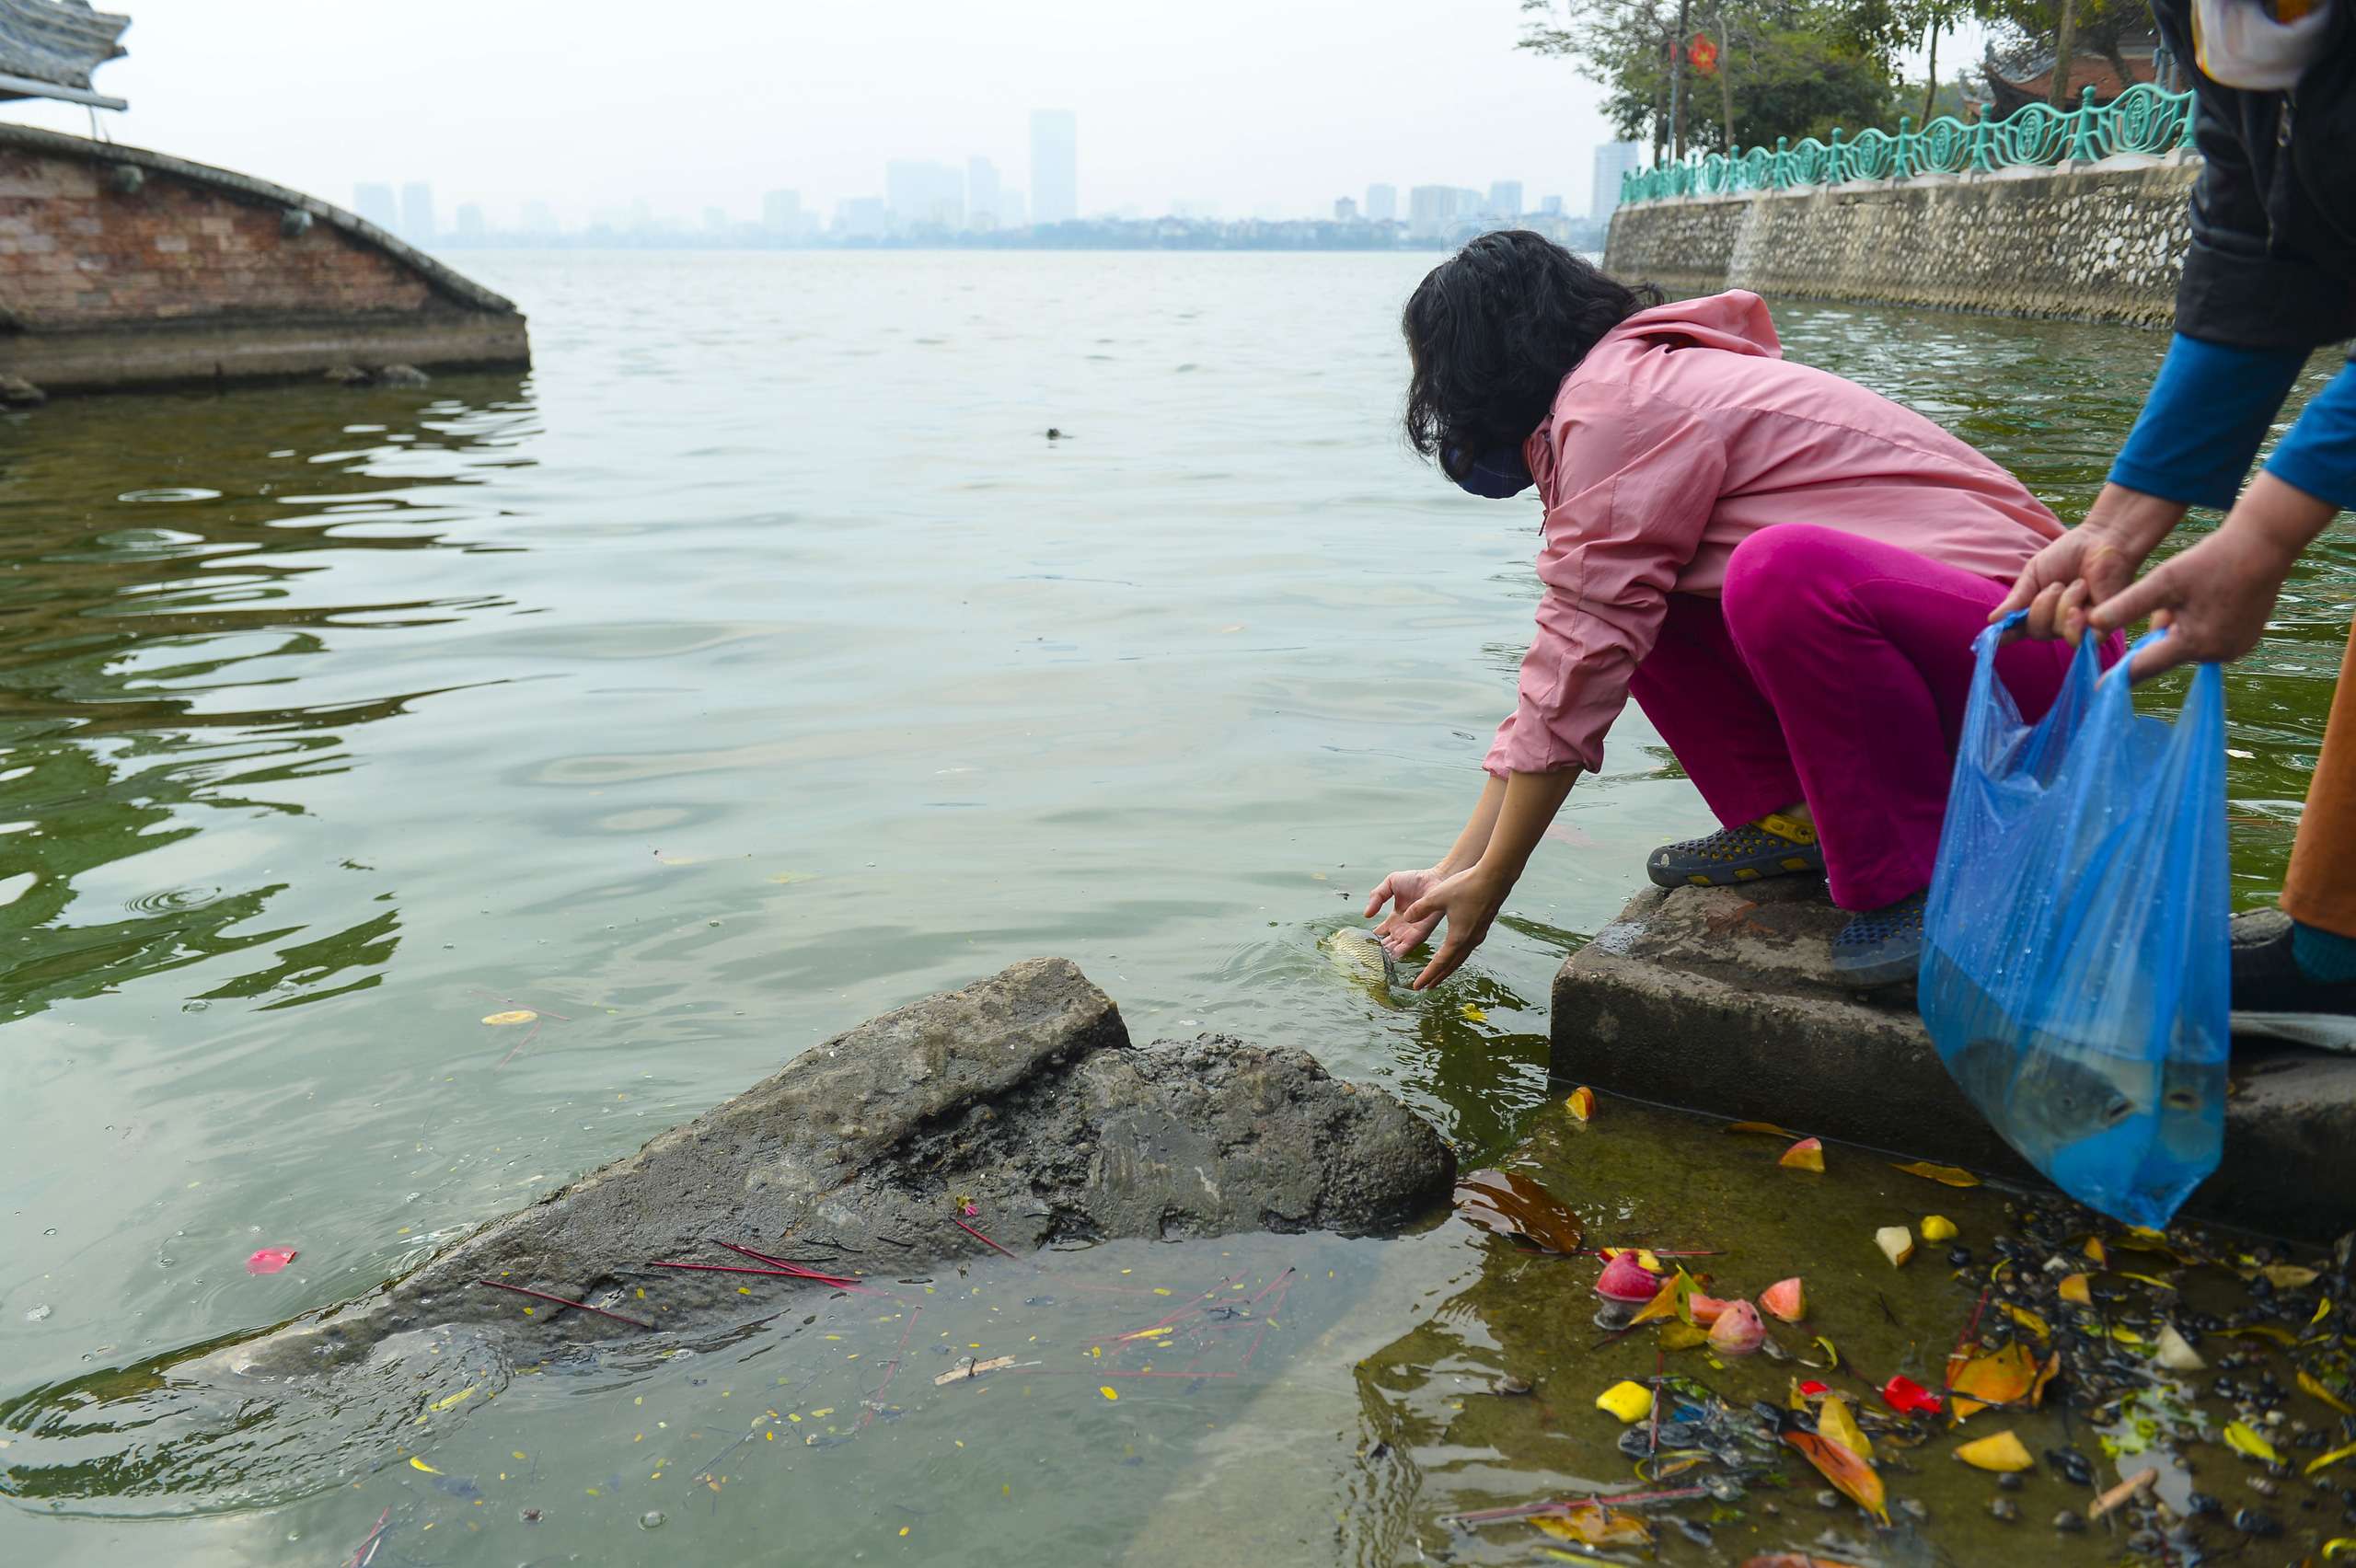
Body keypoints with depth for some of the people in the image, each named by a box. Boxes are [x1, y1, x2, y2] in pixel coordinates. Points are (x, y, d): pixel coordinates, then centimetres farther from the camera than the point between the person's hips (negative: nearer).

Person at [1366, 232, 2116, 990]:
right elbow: (1564, 659, 11)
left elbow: (1582, 667, -19)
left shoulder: (1618, 407, -16)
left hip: (2024, 643, -9)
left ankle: (1918, 879, -16)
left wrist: (1486, 887, -9)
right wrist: (1454, 871, 9)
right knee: (1636, 598, 3)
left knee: (1783, 571, -36)